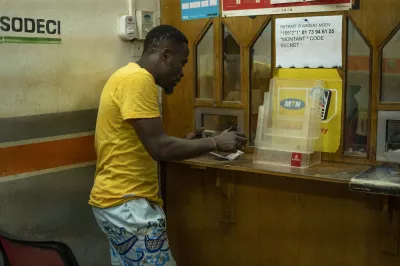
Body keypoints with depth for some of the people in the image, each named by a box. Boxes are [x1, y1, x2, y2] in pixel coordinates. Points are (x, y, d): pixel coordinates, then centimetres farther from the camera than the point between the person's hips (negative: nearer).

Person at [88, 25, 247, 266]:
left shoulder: (129, 76, 16)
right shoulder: (138, 79, -17)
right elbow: (159, 148, -22)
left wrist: (185, 144, 16)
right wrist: (215, 143, -13)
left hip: (119, 199, 10)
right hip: (128, 203, -10)